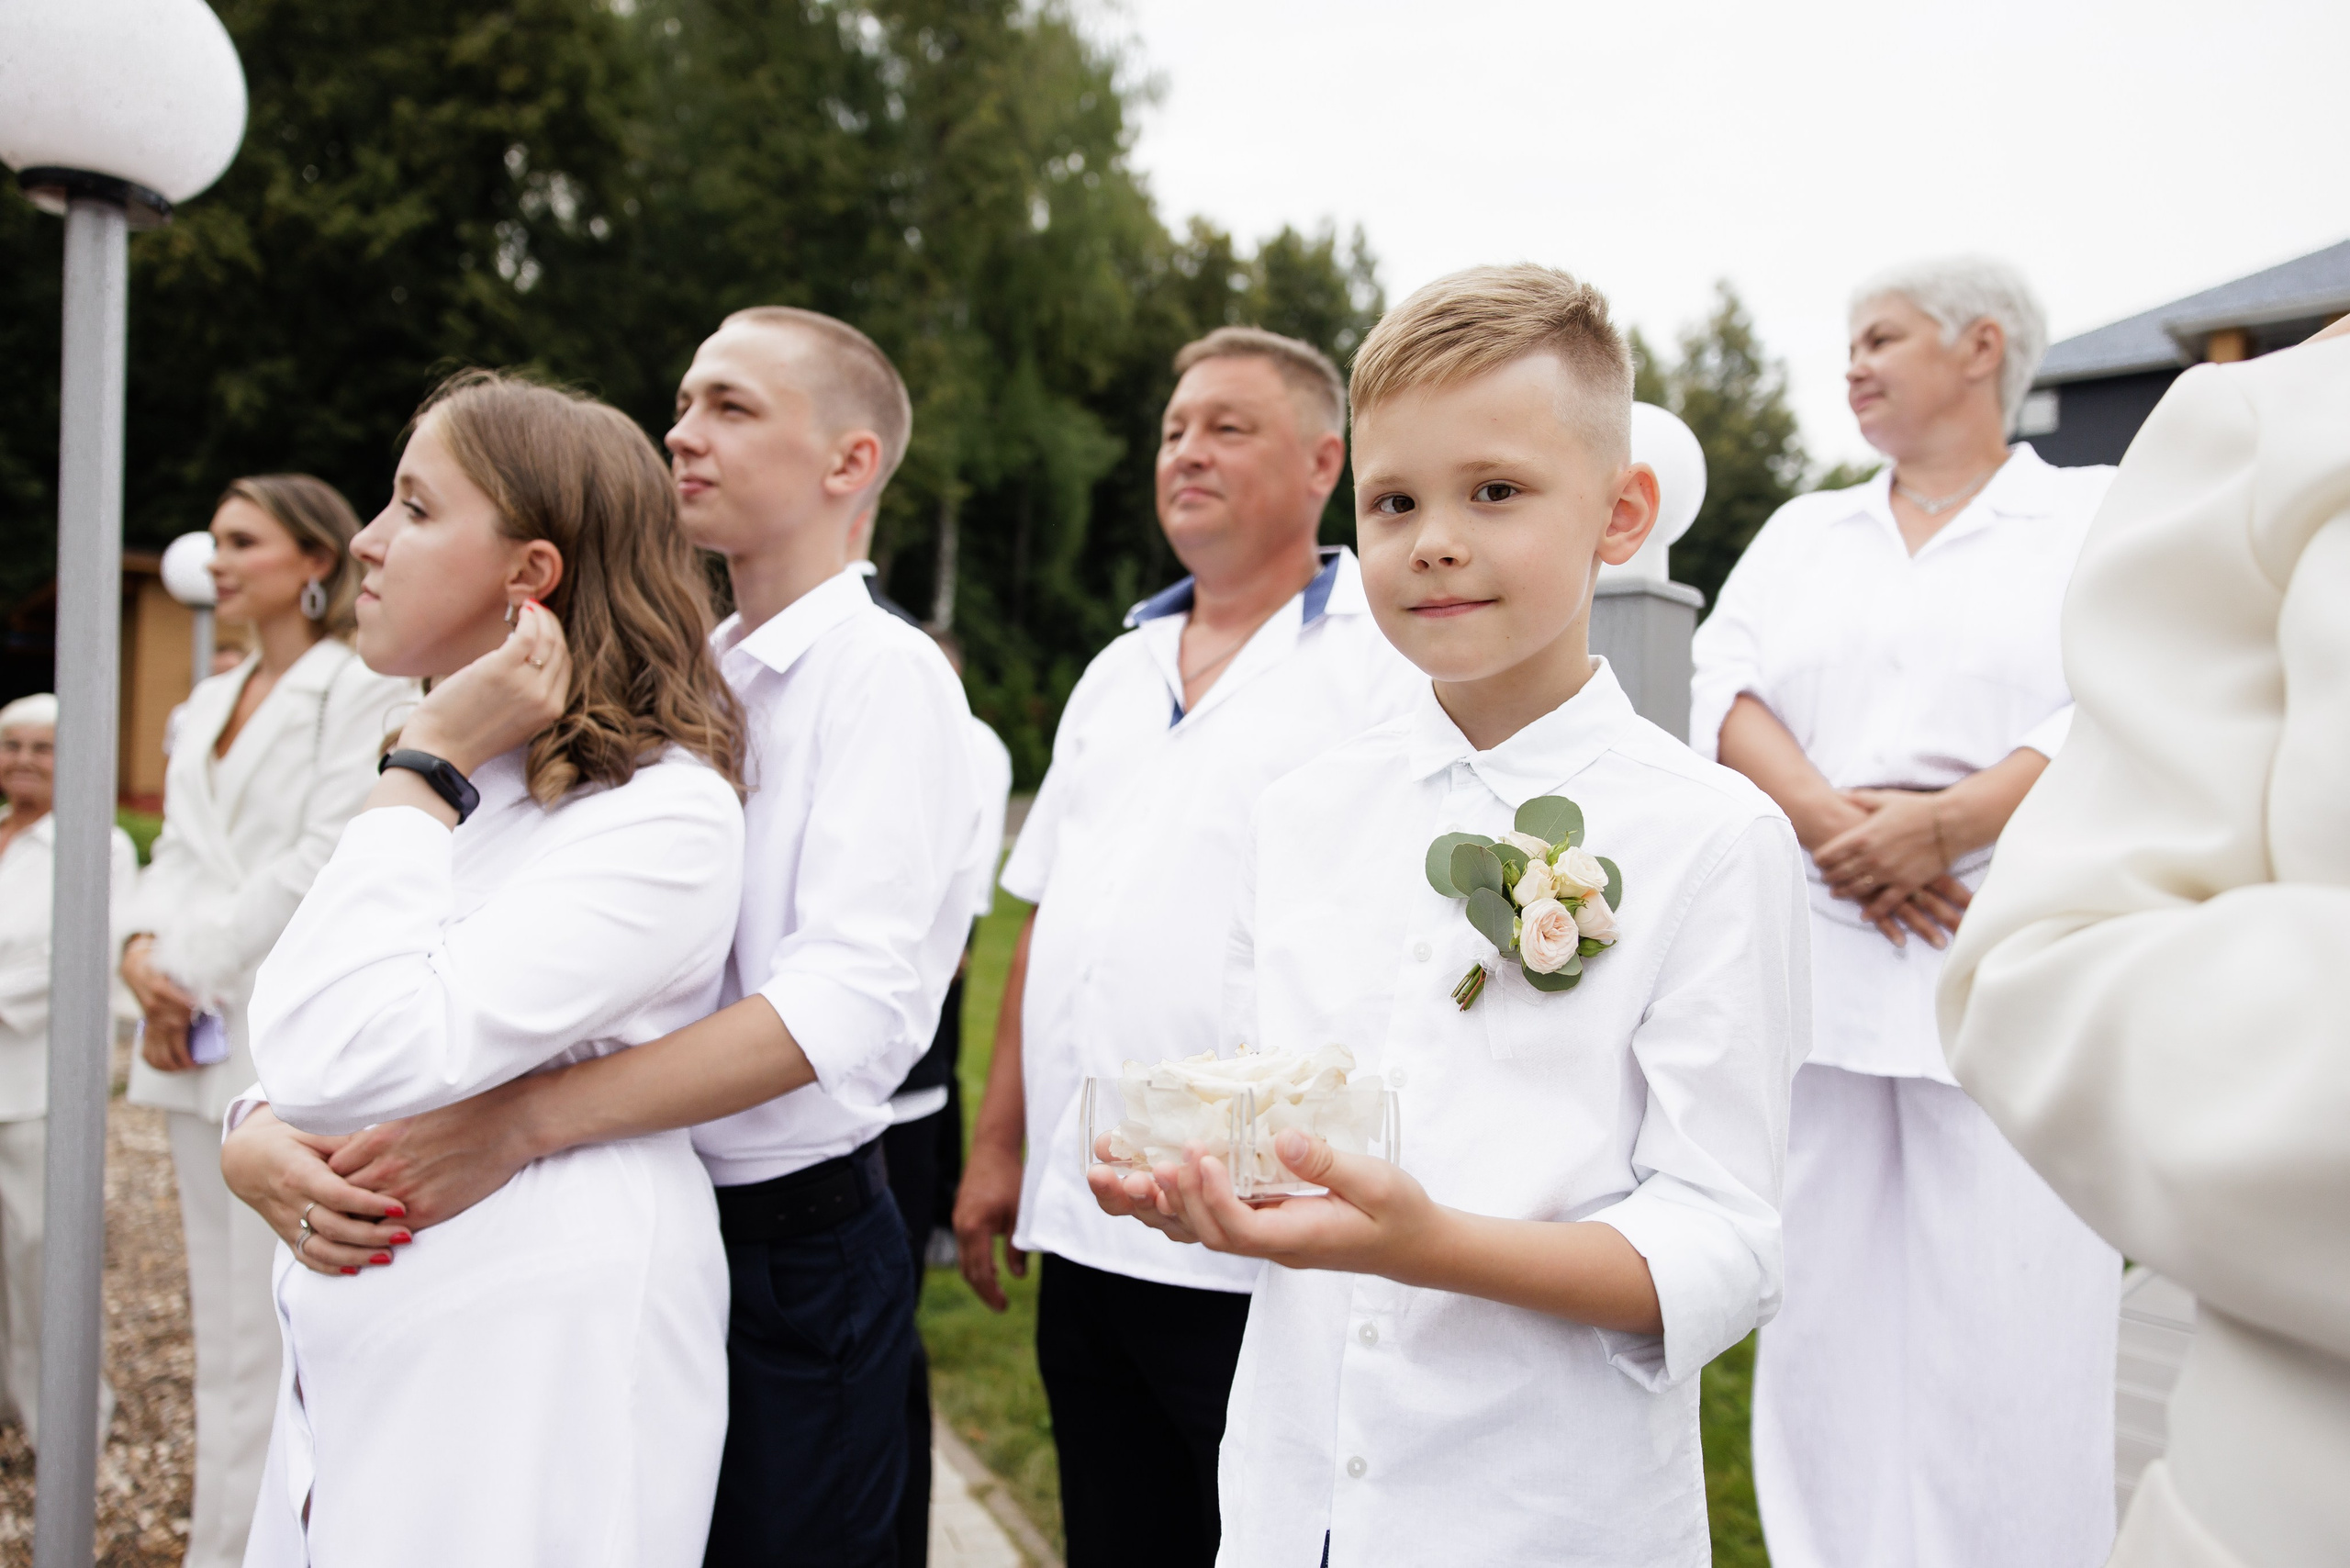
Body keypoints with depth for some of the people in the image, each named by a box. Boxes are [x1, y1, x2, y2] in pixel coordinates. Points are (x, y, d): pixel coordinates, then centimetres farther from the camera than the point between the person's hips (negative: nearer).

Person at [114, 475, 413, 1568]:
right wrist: (141, 946, -3)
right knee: (220, 1321, 13)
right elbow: (177, 852, 16)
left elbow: (326, 859, -14)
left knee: (270, 1336, -4)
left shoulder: (364, 688, -6)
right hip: (200, 1043, 8)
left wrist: (192, 971, -12)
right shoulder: (208, 703, 19)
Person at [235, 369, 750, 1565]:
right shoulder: (458, 789, 10)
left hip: (525, 1393, -8)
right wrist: (257, 1140, -9)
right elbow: (284, 1045, 12)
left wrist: (428, 769, -18)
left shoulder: (659, 813, -19)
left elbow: (344, 1057, -25)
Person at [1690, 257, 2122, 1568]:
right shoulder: (1801, 534, 20)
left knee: (2006, 1342, -4)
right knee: (1821, 1323, 5)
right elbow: (1726, 690, 6)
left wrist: (1940, 826, -16)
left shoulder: (2109, 513, 9)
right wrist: (1829, 821, -11)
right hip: (1814, 969, 3)